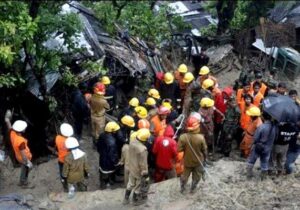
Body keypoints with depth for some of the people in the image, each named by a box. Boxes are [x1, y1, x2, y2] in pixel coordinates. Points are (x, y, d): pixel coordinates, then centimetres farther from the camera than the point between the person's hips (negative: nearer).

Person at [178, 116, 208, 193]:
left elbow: (179, 149, -18)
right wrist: (205, 157, 6)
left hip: (187, 161, 1)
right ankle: (192, 189, 43)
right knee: (196, 177, 25)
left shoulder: (183, 137, -27)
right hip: (198, 161, -1)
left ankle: (182, 188, 45)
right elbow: (204, 150, -14)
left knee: (185, 175, 27)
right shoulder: (201, 138, -29)